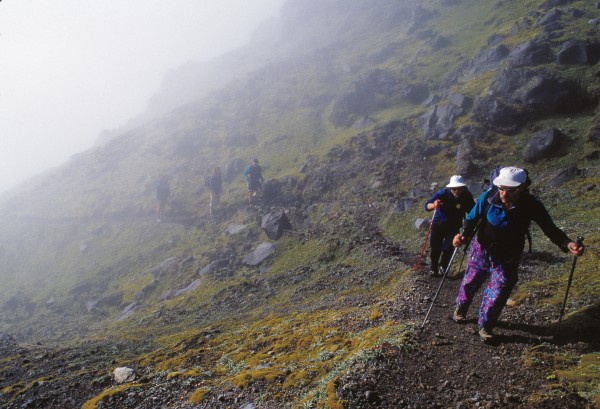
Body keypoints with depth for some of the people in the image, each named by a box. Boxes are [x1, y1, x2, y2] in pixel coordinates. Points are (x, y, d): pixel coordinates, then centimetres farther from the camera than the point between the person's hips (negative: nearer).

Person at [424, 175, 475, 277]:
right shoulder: (442, 193, -25)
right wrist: (433, 205, -44)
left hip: (454, 225, 0)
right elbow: (427, 206, -23)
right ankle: (434, 268, 27)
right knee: (435, 246, 3)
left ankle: (443, 267, 19)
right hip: (439, 222, 0)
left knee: (448, 248, -8)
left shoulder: (467, 196, -21)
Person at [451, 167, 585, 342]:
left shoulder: (531, 205, -23)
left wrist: (568, 244, -34)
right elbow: (472, 218, -13)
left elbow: (550, 229, -17)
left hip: (507, 258, -1)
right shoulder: (489, 197, -24)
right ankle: (461, 307, 49)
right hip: (482, 250, 1)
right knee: (470, 281, 18)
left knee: (498, 293, 0)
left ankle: (485, 326, 24)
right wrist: (464, 235, -31)